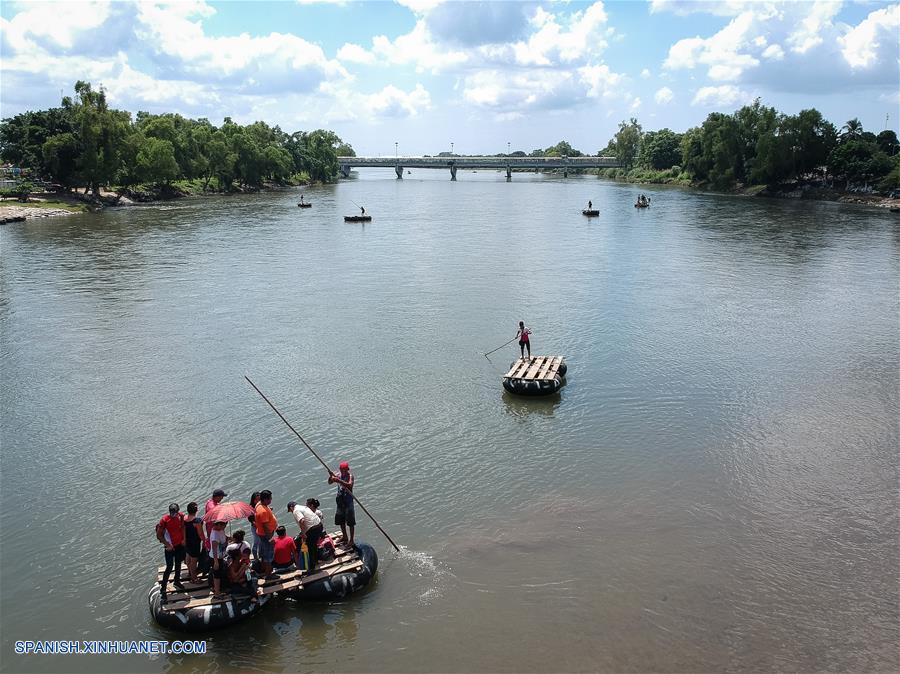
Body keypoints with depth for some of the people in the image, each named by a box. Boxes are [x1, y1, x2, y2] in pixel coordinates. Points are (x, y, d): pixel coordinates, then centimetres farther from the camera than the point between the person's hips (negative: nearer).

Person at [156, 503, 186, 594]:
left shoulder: (180, 516, -8)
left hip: (179, 545, 5)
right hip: (170, 547, -5)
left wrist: (183, 539, 2)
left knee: (178, 564, 19)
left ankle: (177, 581, 37)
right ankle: (163, 586, 9)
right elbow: (159, 535, -15)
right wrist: (167, 545, -18)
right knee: (169, 567, -4)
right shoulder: (164, 520, -21)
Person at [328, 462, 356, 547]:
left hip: (348, 499, -6)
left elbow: (349, 485, -30)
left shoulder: (350, 476, -11)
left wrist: (339, 481, -39)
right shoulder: (339, 476, 5)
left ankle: (351, 540, 2)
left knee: (350, 521, -4)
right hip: (340, 500, 6)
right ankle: (345, 537, 32)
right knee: (340, 520, 16)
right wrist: (331, 476, -21)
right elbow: (329, 482, -1)